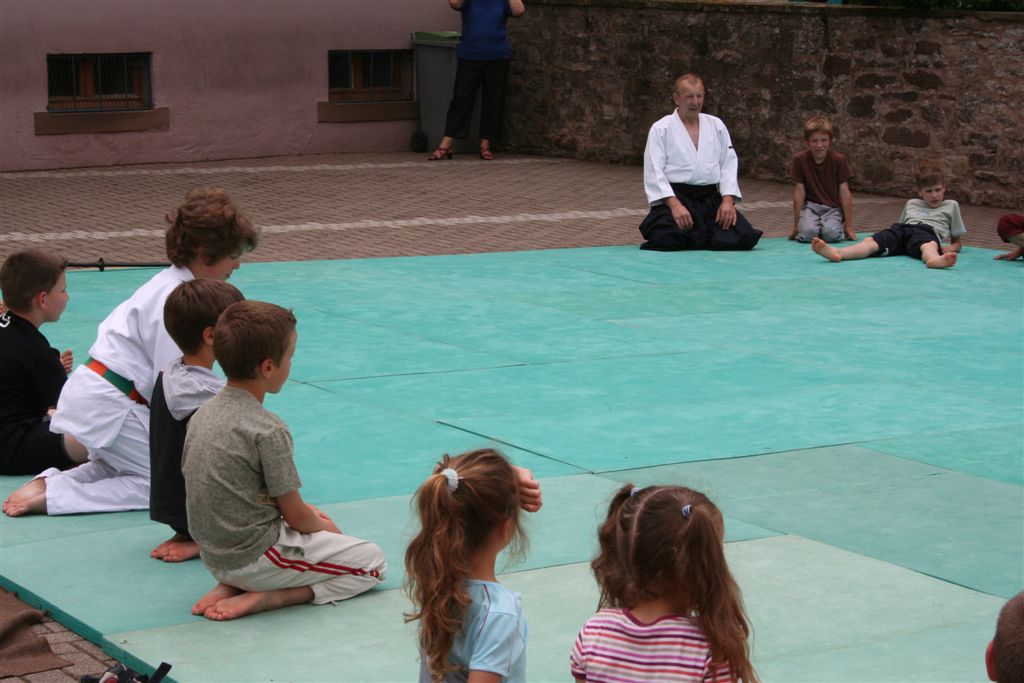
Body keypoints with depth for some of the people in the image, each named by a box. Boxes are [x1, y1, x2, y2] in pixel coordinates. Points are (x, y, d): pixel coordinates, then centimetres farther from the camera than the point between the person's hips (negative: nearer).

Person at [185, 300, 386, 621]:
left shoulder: (201, 414, 3)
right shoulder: (269, 430, -20)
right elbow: (296, 516, -13)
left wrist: (309, 515, 14)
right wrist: (326, 528, 11)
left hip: (214, 556, 7)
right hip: (255, 556, -7)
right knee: (373, 562, 6)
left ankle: (231, 585, 8)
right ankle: (270, 597, -8)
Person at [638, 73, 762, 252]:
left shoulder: (716, 125, 13)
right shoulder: (661, 129, 1)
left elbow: (729, 165, 10)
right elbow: (654, 171, -8)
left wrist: (728, 200, -7)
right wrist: (675, 205, -21)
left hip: (711, 199, 4)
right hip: (675, 198, -3)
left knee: (745, 236, -17)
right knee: (671, 237, -33)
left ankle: (693, 237, 7)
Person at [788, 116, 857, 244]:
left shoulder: (838, 160, -9)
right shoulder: (800, 159, -9)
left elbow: (845, 192, -6)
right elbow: (799, 191, -5)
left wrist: (848, 226, -6)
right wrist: (796, 225, -2)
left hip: (832, 208, 0)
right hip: (810, 206, 0)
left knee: (832, 234, -31)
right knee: (808, 233, -31)